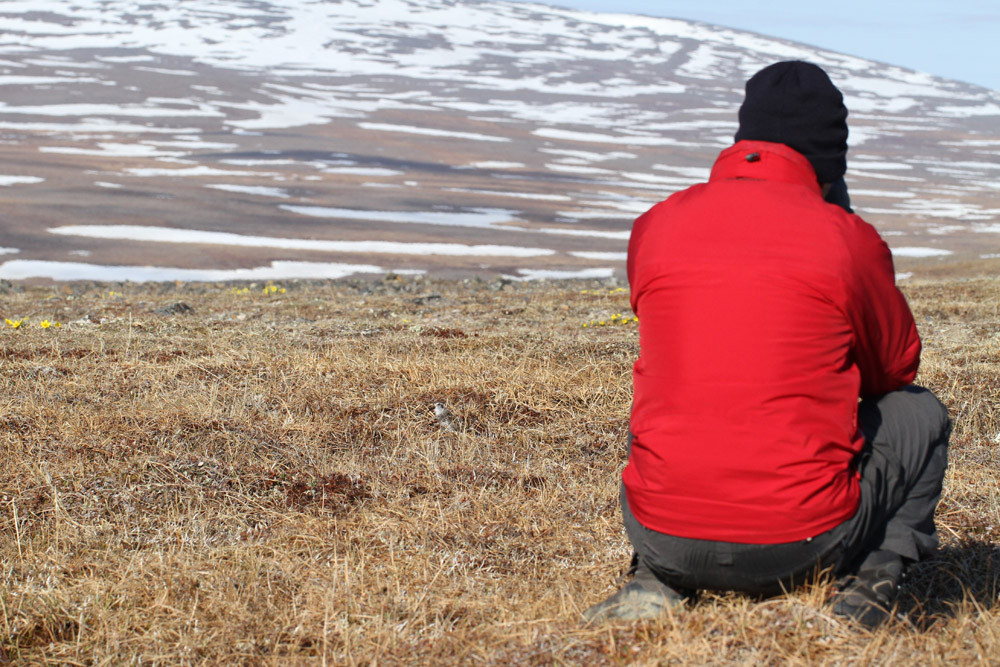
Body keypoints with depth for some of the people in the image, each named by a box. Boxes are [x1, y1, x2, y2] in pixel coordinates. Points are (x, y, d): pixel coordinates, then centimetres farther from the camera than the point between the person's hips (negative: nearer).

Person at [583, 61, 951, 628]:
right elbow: (897, 367, 14)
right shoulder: (846, 238, -4)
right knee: (921, 414, 24)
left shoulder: (654, 226, 5)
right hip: (798, 550, -2)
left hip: (664, 537, 3)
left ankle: (659, 580, 13)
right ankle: (872, 580, 4)